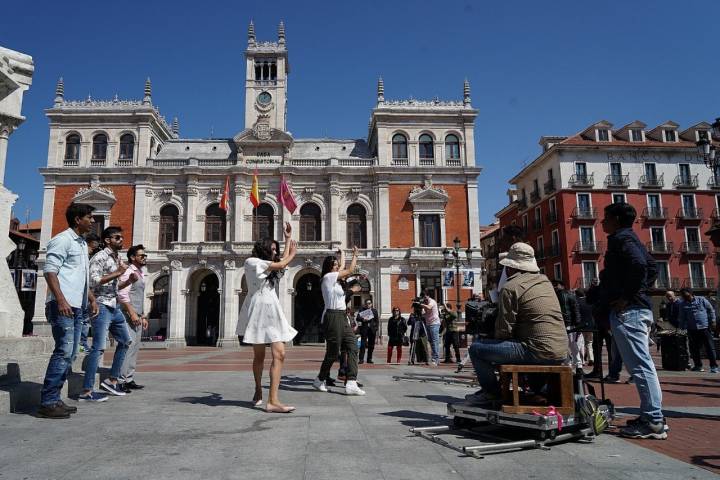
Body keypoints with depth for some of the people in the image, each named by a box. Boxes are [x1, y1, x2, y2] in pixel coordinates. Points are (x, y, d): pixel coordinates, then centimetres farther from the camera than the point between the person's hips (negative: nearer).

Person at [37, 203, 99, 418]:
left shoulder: (82, 244, 21)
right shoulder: (63, 240, -6)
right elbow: (49, 270, -15)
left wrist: (92, 299, 22)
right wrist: (61, 300, -24)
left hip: (77, 307, 10)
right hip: (62, 305, -10)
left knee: (70, 354, 10)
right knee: (63, 352, -12)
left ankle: (54, 400, 16)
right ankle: (47, 403, -6)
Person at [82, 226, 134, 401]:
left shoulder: (117, 259, 17)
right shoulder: (99, 257, -9)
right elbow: (94, 281, -21)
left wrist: (129, 280, 7)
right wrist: (118, 273, -17)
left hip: (114, 306, 9)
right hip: (102, 306, -9)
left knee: (125, 341, 16)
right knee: (99, 348, -11)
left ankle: (112, 380, 23)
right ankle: (86, 391, -7)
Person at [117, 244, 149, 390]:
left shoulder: (141, 274, 20)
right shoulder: (128, 272, -7)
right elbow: (122, 294, -18)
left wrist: (143, 316, 21)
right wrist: (132, 313, -22)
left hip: (137, 316, 9)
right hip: (129, 315, -9)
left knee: (135, 347, 8)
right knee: (129, 346, -12)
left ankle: (129, 379, 13)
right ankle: (122, 379, -8)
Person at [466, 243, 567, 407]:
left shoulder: (511, 288, -10)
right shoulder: (545, 281, 13)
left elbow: (504, 331, -11)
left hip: (538, 352, -9)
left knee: (476, 348, -3)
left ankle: (491, 392, 9)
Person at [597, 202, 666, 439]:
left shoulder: (621, 238, -9)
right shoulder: (630, 238, 20)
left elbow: (638, 264, -25)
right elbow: (652, 267, 24)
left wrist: (626, 296, -19)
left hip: (627, 311, -10)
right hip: (639, 308, 10)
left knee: (640, 366, -7)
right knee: (641, 365, 13)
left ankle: (653, 423, -3)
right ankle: (652, 416, 20)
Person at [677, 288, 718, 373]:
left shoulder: (701, 300, 1)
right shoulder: (682, 304, 7)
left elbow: (711, 310, 6)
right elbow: (681, 318, 10)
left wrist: (712, 321, -1)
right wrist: (682, 328, 5)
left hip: (705, 327, -3)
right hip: (692, 329, 3)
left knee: (709, 347, -2)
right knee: (694, 348, 5)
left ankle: (714, 366, 4)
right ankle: (698, 365, 16)